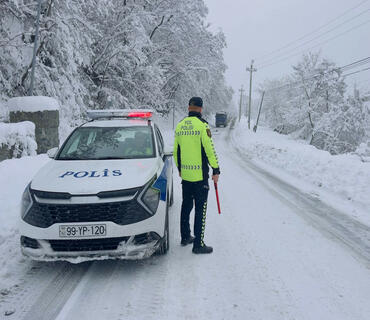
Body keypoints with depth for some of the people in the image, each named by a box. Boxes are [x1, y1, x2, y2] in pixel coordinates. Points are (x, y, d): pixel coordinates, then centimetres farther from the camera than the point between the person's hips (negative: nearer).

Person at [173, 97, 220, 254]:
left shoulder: (180, 125, 7)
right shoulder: (202, 125, -13)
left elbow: (176, 151, 14)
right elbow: (210, 150, -14)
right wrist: (216, 170, -5)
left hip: (185, 174, 6)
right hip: (200, 175, -6)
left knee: (186, 205, 18)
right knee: (200, 208, -1)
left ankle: (185, 237, 29)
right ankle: (198, 244, 1)